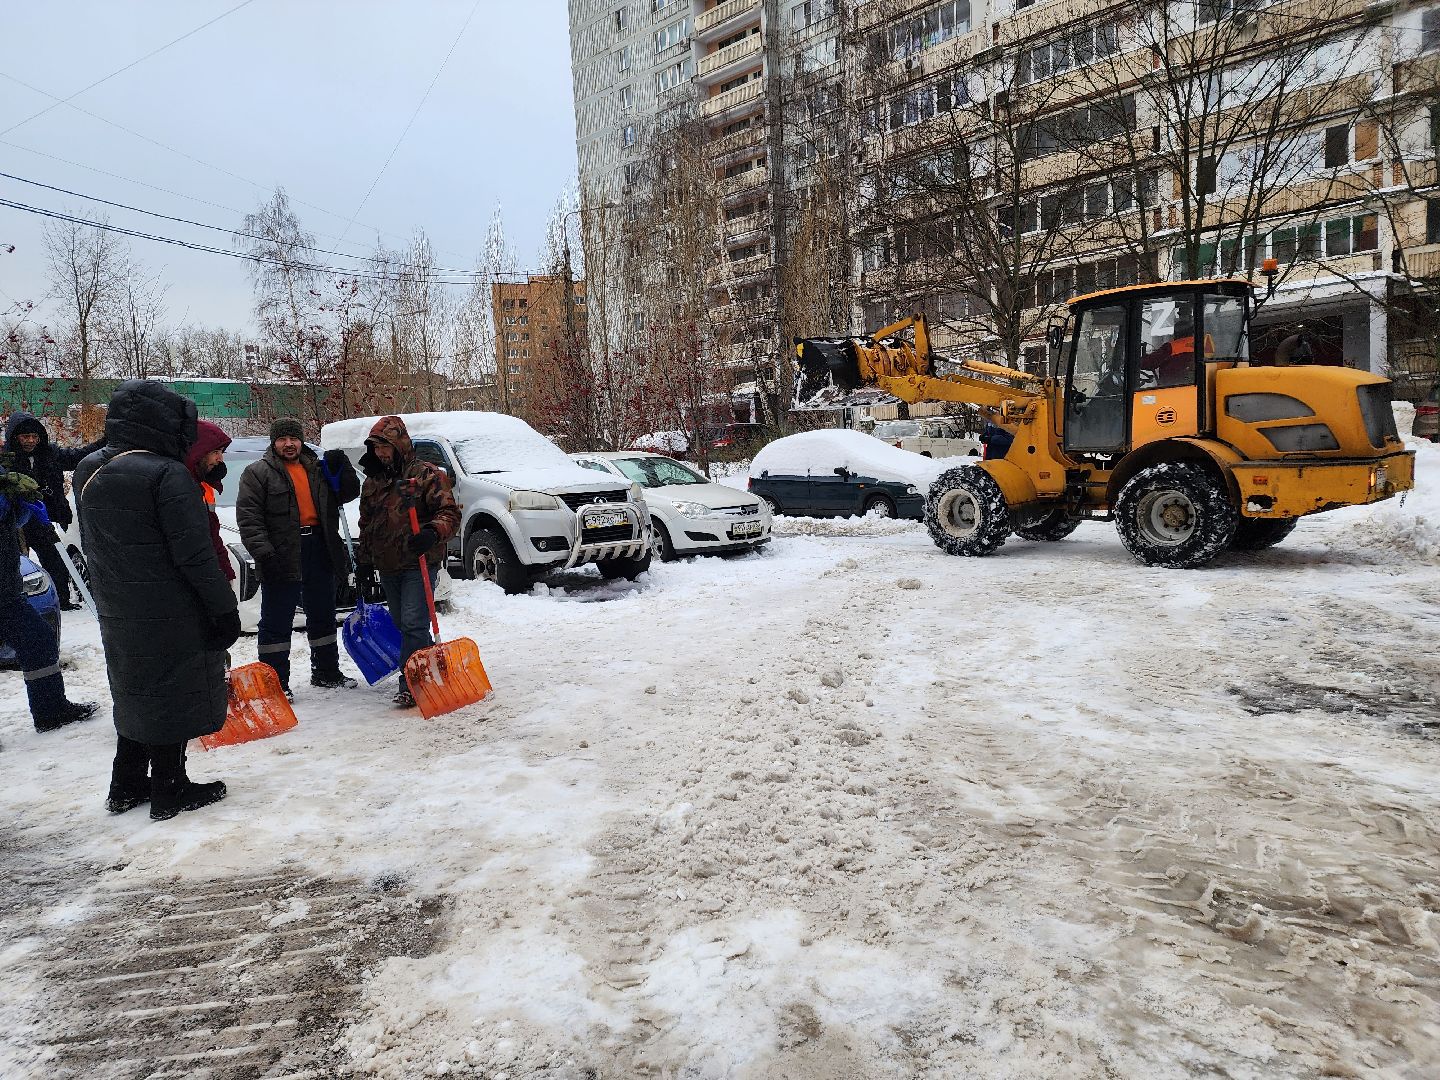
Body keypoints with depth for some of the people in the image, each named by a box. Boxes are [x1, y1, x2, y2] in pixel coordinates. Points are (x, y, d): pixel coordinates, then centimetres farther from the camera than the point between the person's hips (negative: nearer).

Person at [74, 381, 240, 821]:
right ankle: (169, 791, 14)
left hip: (116, 614, 8)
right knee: (171, 698, 4)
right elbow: (195, 554, -21)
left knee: (136, 696, 20)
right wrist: (224, 608, -14)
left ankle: (126, 787, 30)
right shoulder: (167, 474, -19)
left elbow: (92, 545, 16)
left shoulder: (88, 472, 8)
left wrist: (111, 596, 23)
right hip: (172, 616, -8)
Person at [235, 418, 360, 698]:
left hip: (319, 551, 5)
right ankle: (275, 681, 5)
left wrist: (341, 468, -3)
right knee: (277, 620, -1)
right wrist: (263, 552, -19)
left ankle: (326, 672, 27)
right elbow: (248, 517, -9)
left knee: (322, 614, 15)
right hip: (282, 556, -5)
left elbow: (349, 493, 15)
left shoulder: (317, 469, 14)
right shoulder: (258, 473, -1)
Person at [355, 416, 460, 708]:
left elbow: (450, 513, -11)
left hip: (419, 564, -7)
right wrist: (363, 562, 19)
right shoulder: (372, 481, 15)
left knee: (414, 625, -12)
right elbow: (366, 525, 22)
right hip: (387, 568, 7)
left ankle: (411, 685, -7)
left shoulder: (426, 474, -6)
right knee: (403, 626, 12)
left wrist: (433, 533, -30)